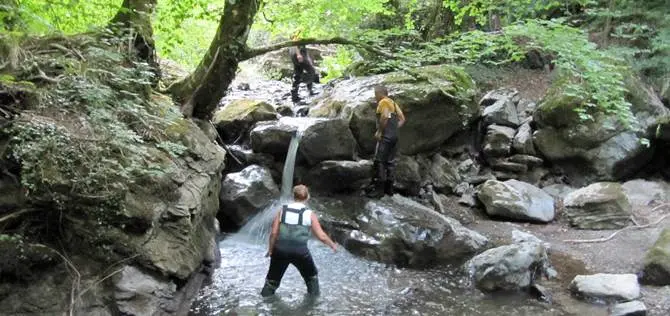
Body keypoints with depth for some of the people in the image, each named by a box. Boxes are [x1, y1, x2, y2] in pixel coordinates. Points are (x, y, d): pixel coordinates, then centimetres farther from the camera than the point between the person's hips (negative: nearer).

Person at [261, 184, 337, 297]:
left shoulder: (283, 210, 2)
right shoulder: (310, 214, -3)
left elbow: (274, 233, -2)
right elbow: (321, 236, -4)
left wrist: (270, 249, 11)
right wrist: (332, 245, 13)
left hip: (281, 250, 2)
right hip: (300, 251, -1)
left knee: (272, 279, 18)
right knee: (311, 276, 25)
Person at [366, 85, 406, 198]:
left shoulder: (383, 102, -7)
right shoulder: (393, 103, 18)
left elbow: (385, 116, -24)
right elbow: (402, 119, 15)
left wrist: (379, 131, -16)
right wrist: (394, 129, 13)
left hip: (385, 137, -9)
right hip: (394, 136, 9)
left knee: (379, 163, -6)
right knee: (389, 162, 13)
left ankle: (379, 189, -7)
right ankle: (389, 188, 17)